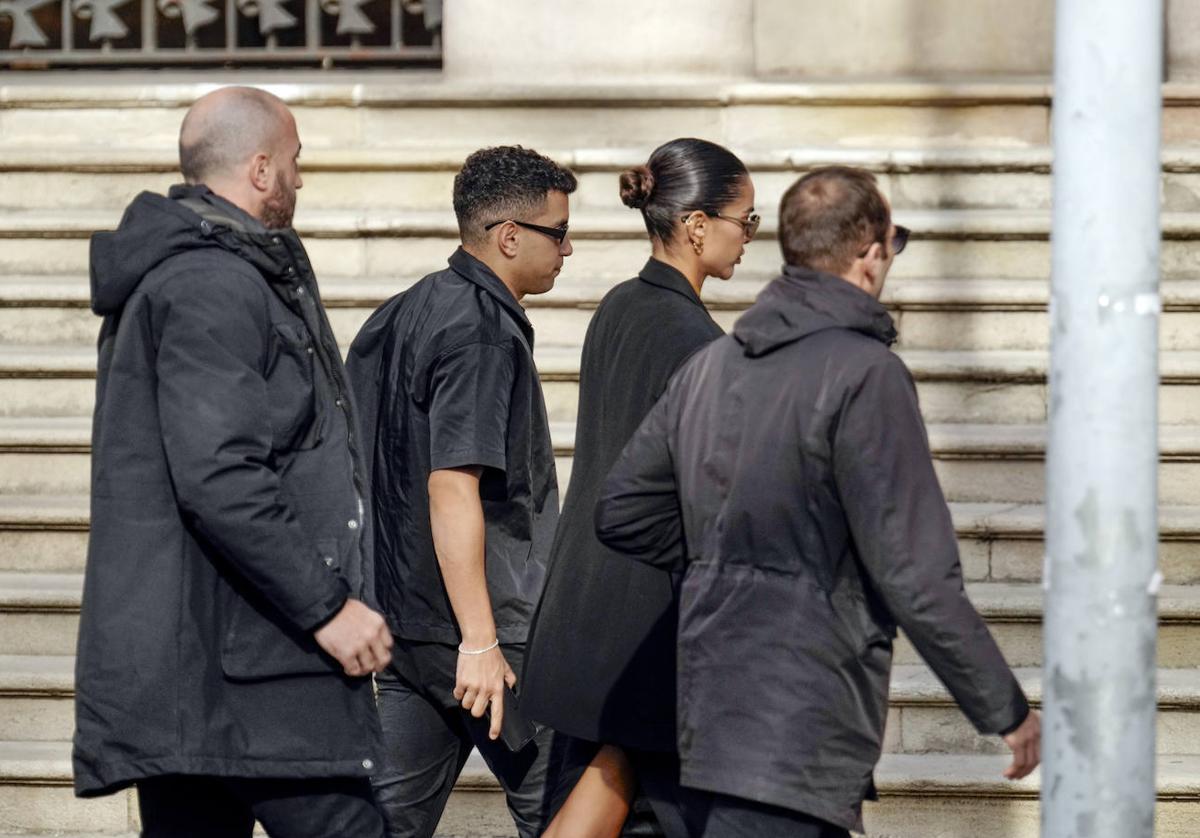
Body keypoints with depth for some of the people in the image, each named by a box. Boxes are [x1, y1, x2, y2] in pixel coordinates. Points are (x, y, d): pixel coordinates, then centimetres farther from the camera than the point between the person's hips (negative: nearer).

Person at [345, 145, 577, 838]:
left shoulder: (399, 316, 14)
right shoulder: (484, 332, -15)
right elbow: (452, 487, -22)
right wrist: (481, 642, -23)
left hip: (405, 618, 9)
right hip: (476, 625, -9)